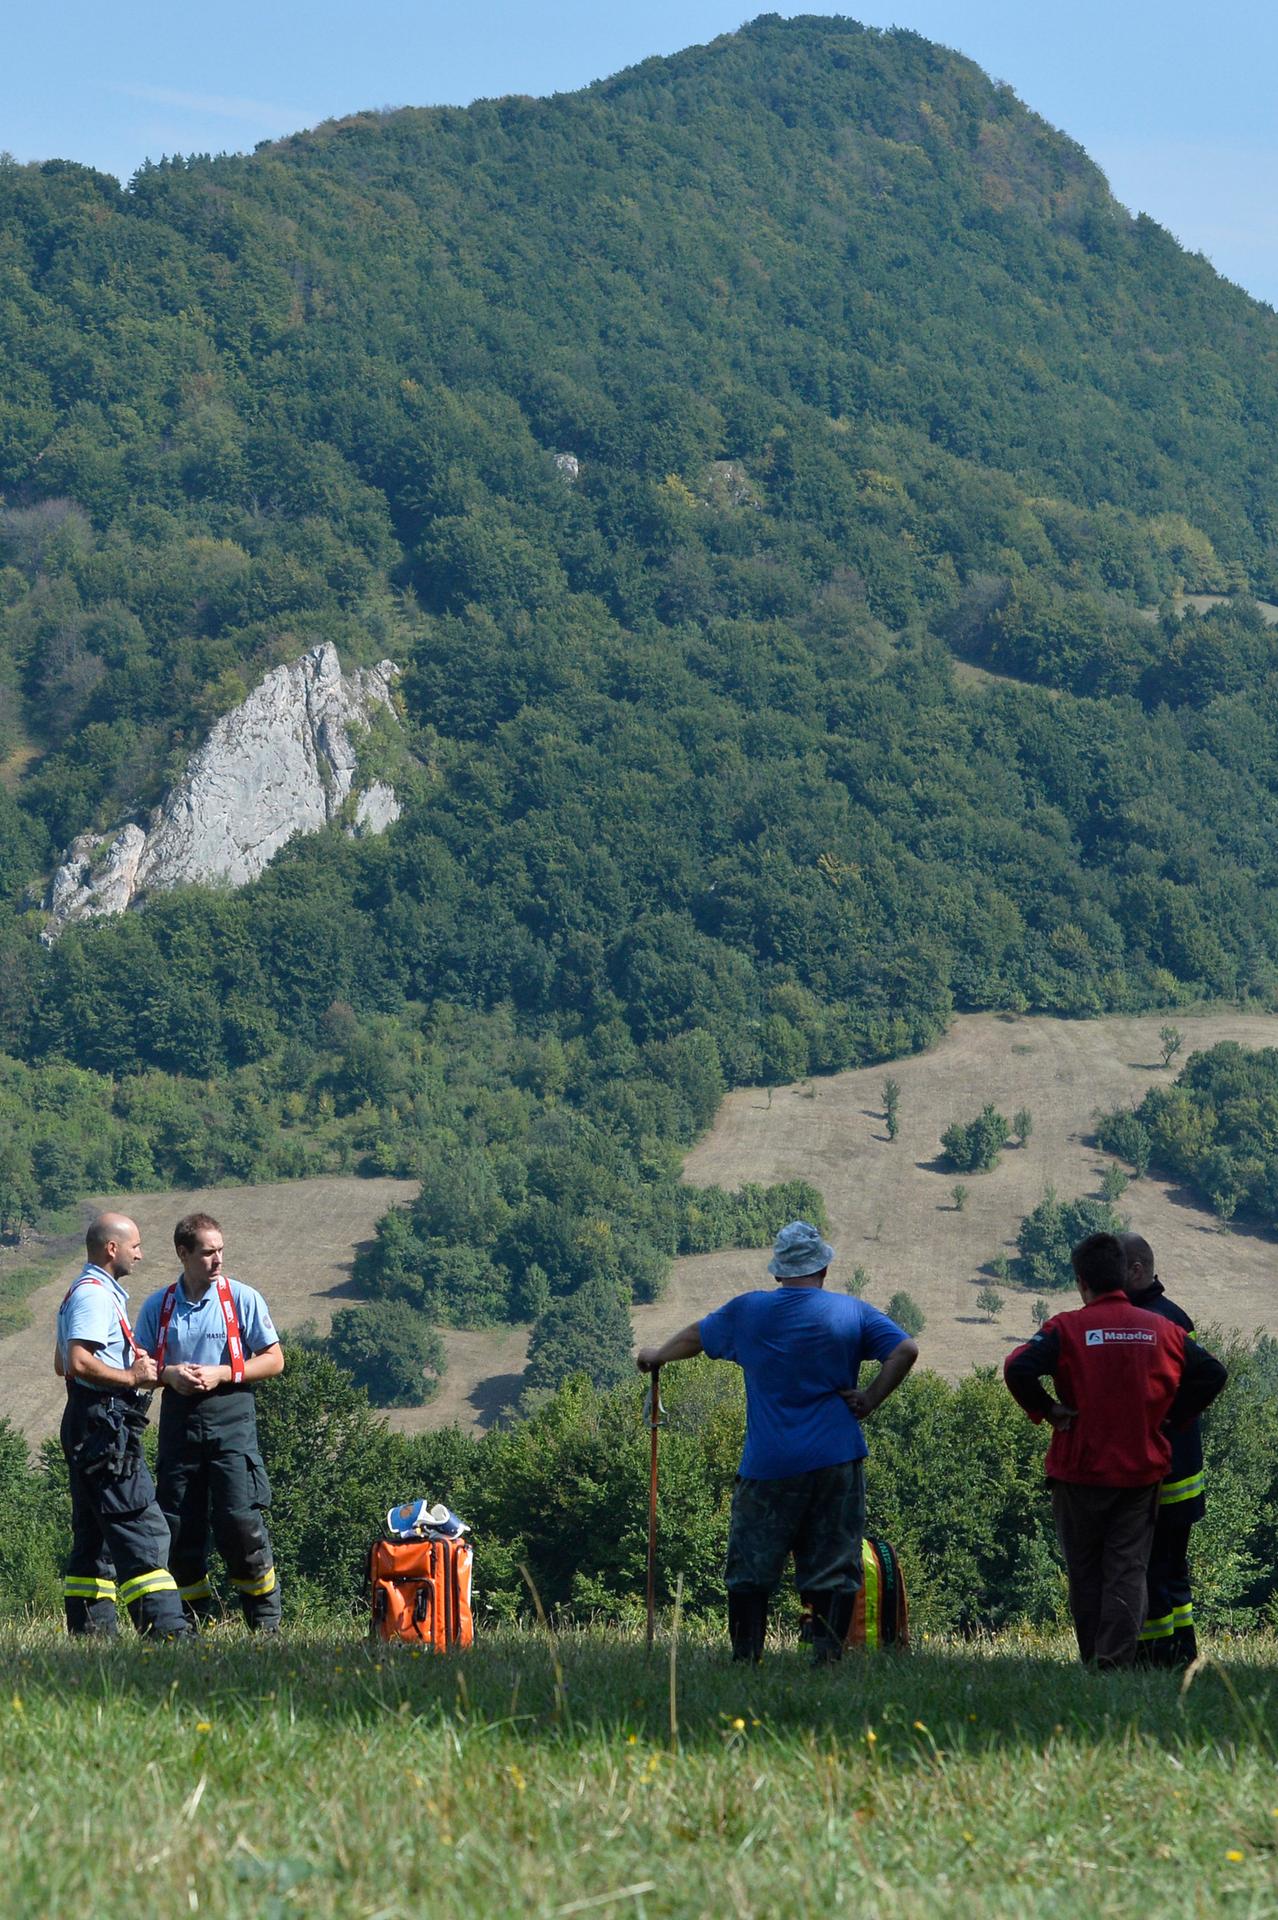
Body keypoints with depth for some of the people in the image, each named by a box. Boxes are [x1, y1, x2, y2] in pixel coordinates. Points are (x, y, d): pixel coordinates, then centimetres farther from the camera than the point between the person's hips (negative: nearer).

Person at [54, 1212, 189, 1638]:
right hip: (104, 1423, -11)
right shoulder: (95, 1295, -13)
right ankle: (164, 1628, -18)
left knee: (95, 1532, 10)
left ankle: (88, 1629, 10)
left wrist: (129, 1361, 21)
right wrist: (130, 1377, -16)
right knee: (141, 1528, -14)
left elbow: (61, 1364, 30)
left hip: (88, 1427, 11)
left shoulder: (86, 1292, 21)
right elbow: (78, 1363, -24)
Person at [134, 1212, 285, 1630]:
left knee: (239, 1522, -10)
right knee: (180, 1528, 3)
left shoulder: (243, 1298, 1)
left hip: (230, 1419, -3)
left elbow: (273, 1360, 1)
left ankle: (265, 1622, 0)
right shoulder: (158, 1307, 8)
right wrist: (169, 1374, -9)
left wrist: (220, 1374, -11)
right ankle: (194, 1623, 14)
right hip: (178, 1419, 3)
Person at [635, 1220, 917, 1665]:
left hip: (769, 1465, 0)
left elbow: (695, 1337, 22)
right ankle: (828, 1656, -5)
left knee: (751, 1567, 7)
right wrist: (871, 1399, 0)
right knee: (833, 1569, 3)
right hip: (837, 1461, 0)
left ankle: (745, 1657, 4)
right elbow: (905, 1351, -8)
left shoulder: (746, 1311, 6)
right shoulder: (851, 1312, 2)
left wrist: (656, 1356, 41)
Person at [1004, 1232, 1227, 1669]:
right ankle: (1117, 1658, -12)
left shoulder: (1066, 1329, -8)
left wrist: (1046, 1410, -7)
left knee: (1085, 1571, 10)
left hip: (1080, 1472, -2)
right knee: (1128, 1569, 2)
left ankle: (1093, 1662, 13)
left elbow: (1018, 1369, -22)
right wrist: (1172, 1416, 6)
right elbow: (1212, 1374, 2)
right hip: (1142, 1472, 2)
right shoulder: (1162, 1330, 3)